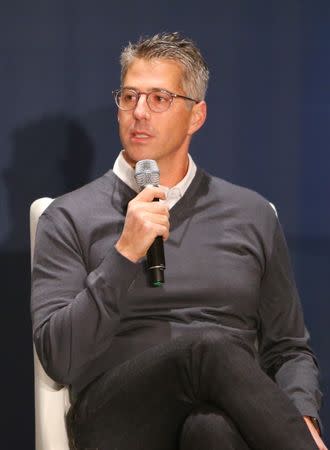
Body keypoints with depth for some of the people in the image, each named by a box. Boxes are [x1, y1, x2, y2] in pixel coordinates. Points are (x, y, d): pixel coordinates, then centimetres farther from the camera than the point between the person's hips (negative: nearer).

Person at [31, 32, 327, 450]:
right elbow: (59, 359, 0)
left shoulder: (252, 215, 18)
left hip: (227, 412, 1)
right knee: (212, 349, -35)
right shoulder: (69, 218, 11)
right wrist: (124, 255, -10)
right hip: (118, 414, -1)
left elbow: (289, 349, 20)